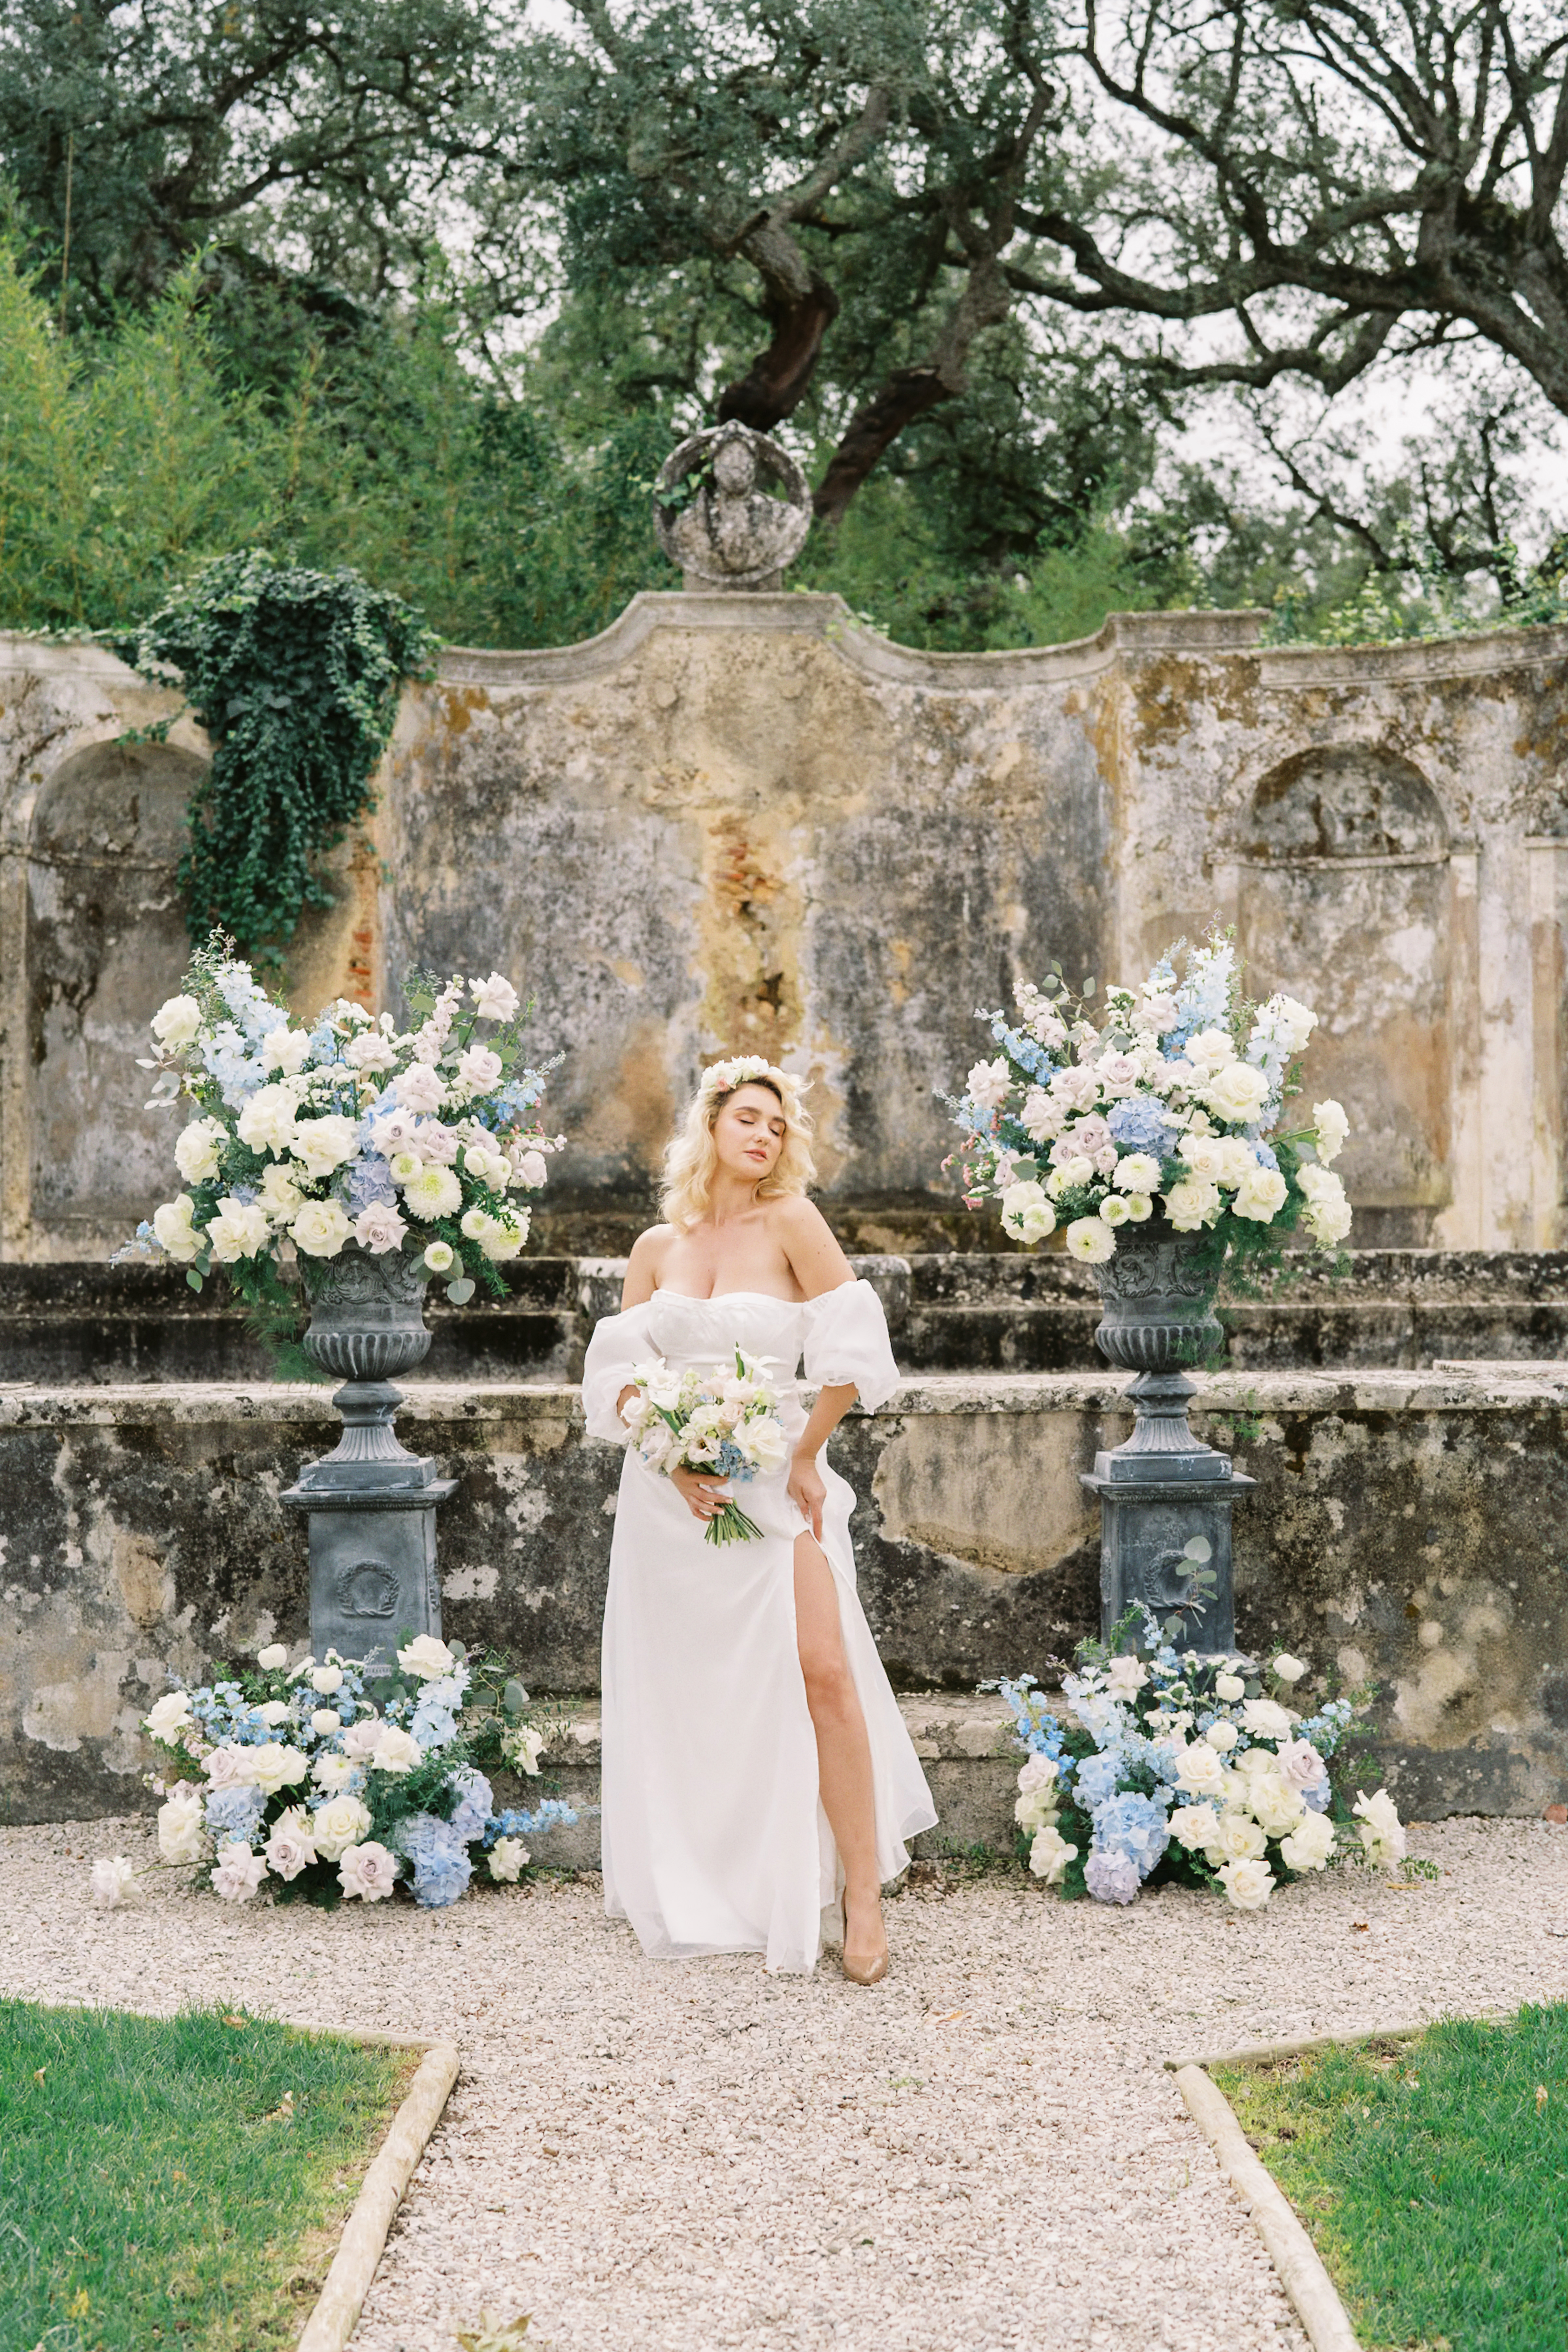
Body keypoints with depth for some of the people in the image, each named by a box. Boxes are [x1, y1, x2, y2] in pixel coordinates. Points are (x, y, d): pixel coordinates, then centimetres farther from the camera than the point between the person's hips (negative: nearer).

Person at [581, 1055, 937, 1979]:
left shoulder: (790, 1222, -4)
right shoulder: (657, 1248, 7)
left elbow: (854, 1351, -8)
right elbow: (615, 1374, 6)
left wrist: (807, 1457, -8)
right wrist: (673, 1457, -8)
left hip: (773, 1481, -3)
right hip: (671, 1491, 3)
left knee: (823, 1673, -14)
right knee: (686, 1694, 8)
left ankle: (863, 1898, -7)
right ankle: (696, 1897, 22)